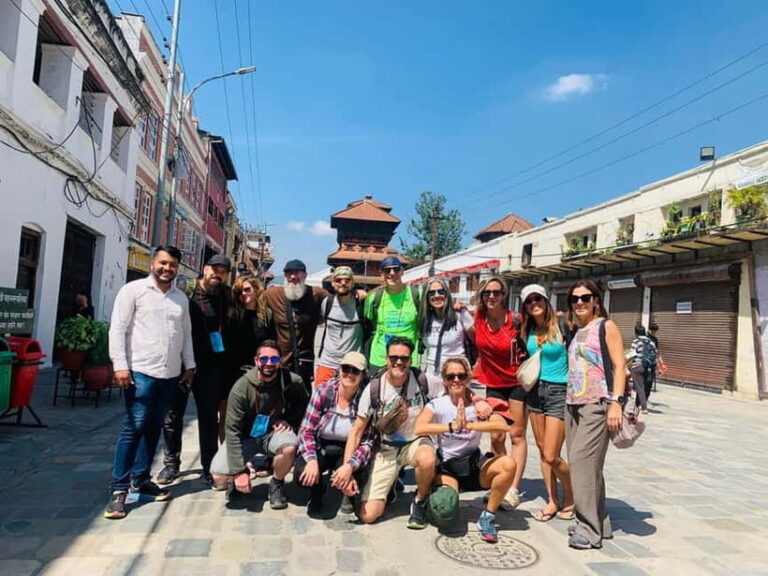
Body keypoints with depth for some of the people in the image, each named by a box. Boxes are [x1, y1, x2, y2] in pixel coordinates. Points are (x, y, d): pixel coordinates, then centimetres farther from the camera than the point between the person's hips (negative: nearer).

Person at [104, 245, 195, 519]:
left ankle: (140, 479, 23)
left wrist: (189, 366, 13)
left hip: (170, 374, 5)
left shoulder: (181, 298, 13)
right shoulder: (133, 290, -2)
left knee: (153, 428, 11)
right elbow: (118, 329, -6)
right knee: (133, 427, -6)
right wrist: (120, 365, -13)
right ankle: (119, 488, 4)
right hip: (140, 371, -5)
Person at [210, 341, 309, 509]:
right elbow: (232, 431, -19)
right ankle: (238, 479, 18)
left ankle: (276, 484, -1)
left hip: (272, 433, 1)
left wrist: (289, 419, -14)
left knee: (290, 446, -33)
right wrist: (239, 471, -23)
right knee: (219, 476, -21)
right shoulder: (241, 388, -22)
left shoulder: (292, 381, -17)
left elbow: (303, 402, 6)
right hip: (245, 437, 0)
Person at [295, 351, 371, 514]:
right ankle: (317, 488, 12)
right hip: (321, 448, 1)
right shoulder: (323, 391, -13)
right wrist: (312, 460, -26)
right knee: (302, 473, -26)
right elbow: (306, 430, -11)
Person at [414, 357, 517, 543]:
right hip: (447, 467, -2)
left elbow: (503, 426, -23)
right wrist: (453, 426, -35)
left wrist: (468, 425, -34)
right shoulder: (437, 405, -7)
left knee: (509, 464, -26)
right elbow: (418, 429, -26)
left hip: (474, 464, 2)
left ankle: (487, 516, -6)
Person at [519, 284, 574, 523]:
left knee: (551, 456, -5)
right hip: (535, 390, 6)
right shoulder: (527, 330, 6)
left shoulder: (561, 326, -10)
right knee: (542, 451, 10)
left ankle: (570, 497, 21)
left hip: (559, 391, -5)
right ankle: (552, 501, 25)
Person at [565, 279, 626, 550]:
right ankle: (599, 523, 21)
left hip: (597, 405, -7)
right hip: (573, 405, 7)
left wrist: (616, 402, -17)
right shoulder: (577, 332, 17)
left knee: (582, 460, -10)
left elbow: (619, 366, -9)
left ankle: (589, 529, 0)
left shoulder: (606, 326, -2)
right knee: (584, 463, 9)